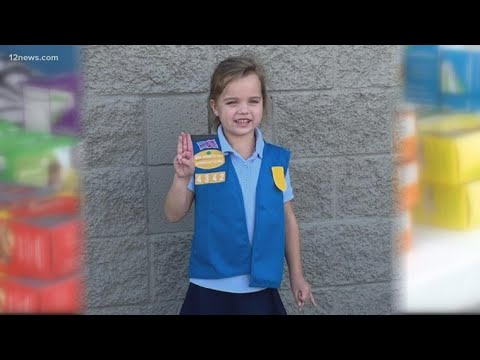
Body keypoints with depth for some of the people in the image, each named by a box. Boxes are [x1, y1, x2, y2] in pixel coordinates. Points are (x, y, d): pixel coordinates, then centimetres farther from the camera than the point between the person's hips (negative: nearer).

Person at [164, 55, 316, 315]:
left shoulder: (278, 159, 0)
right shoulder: (199, 155, -7)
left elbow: (287, 218, 9)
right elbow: (174, 215, -3)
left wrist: (296, 275, 13)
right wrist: (182, 178, -21)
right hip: (211, 290, -2)